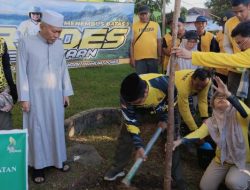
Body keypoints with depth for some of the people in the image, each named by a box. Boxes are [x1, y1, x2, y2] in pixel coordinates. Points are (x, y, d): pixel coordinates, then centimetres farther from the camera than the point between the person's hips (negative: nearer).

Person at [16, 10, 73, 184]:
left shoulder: (59, 44, 2)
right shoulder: (26, 43, -11)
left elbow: (63, 70, 8)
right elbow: (22, 72, -8)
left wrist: (66, 93, 9)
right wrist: (24, 98, -9)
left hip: (55, 95, 4)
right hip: (35, 95, -4)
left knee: (57, 127, 14)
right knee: (37, 129, 5)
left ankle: (58, 159, 31)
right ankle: (38, 165, 19)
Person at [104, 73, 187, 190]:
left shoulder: (163, 83, -44)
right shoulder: (126, 95, -36)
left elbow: (173, 99, -18)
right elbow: (131, 122, -25)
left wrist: (164, 119, -16)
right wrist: (138, 146, -28)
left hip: (164, 106, -1)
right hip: (140, 109, 1)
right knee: (126, 135, -6)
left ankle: (177, 176, 10)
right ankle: (117, 168, 14)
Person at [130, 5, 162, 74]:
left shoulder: (156, 25, 7)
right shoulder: (134, 26, 1)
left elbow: (159, 42, 9)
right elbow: (132, 43, 1)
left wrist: (159, 56, 7)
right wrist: (132, 57, -3)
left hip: (153, 57, 2)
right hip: (139, 58, -2)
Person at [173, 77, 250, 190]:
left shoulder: (238, 116, -16)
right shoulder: (211, 122, -5)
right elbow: (198, 133, -21)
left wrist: (228, 93, -51)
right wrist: (180, 141, -39)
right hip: (222, 160, 4)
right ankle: (226, 175, 26)